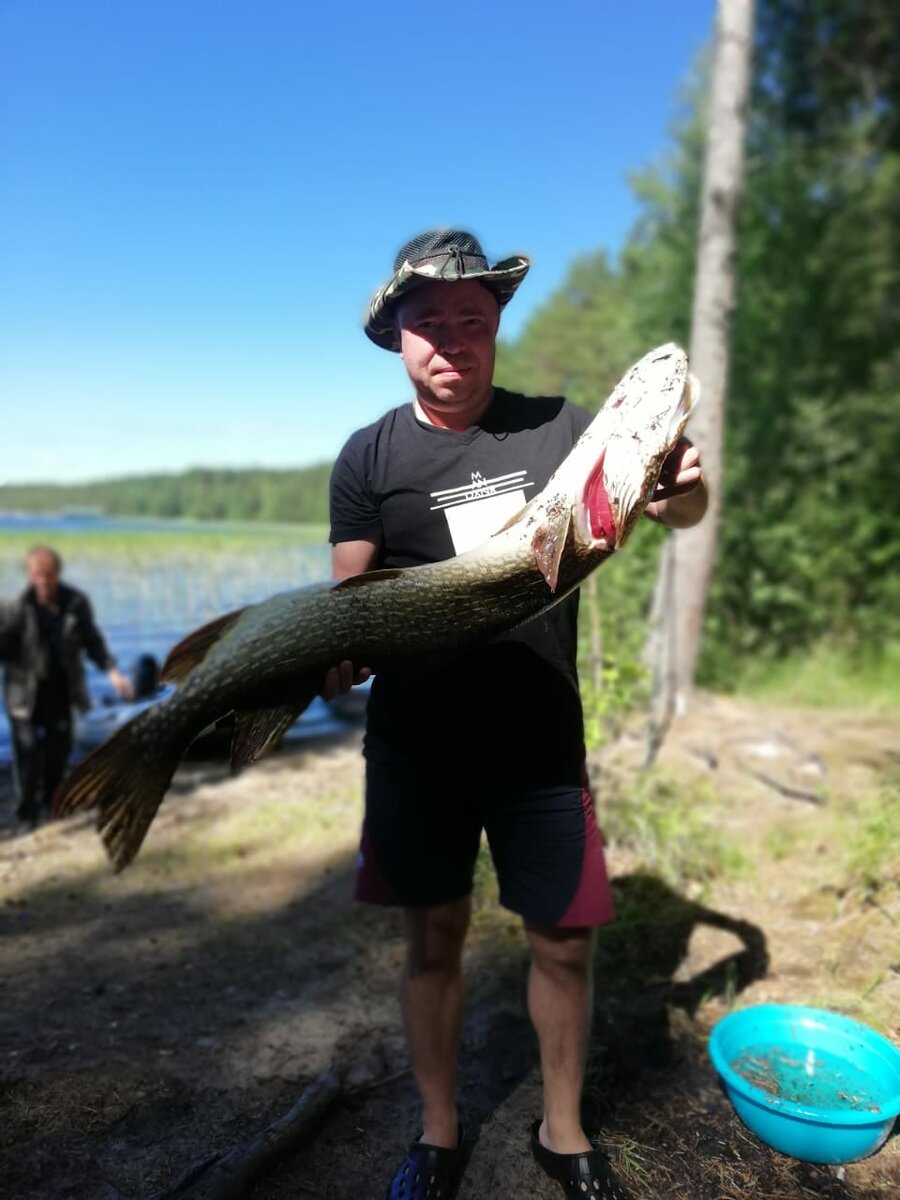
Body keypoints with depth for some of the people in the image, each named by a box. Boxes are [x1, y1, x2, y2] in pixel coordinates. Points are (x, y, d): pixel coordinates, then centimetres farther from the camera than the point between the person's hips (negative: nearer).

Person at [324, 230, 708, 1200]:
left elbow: (677, 510, 6)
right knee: (433, 936, 12)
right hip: (414, 746, 0)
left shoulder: (559, 428, 0)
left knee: (564, 939, 9)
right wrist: (337, 659, -25)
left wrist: (682, 486, -18)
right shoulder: (369, 456, -1)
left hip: (540, 740, 1)